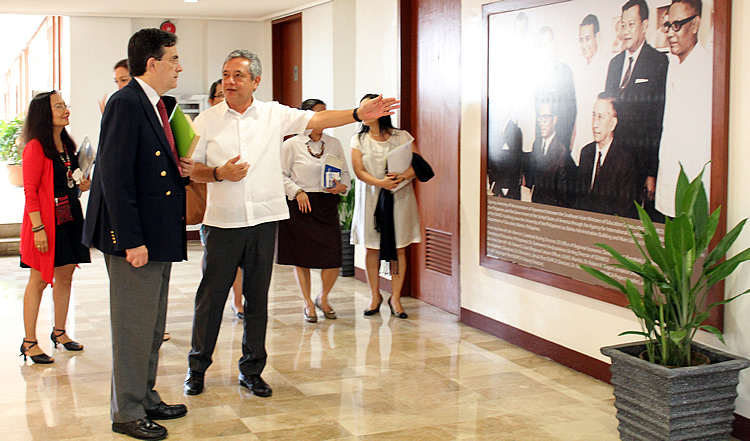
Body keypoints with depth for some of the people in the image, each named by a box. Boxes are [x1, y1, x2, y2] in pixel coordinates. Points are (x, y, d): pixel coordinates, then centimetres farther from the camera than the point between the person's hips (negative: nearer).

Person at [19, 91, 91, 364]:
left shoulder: (67, 145, 13)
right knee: (40, 279, -3)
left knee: (65, 275, 12)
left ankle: (59, 331, 26)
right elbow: (30, 191, -16)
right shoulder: (36, 147, -12)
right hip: (46, 219, -8)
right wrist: (38, 228, -21)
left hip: (70, 216, 8)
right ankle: (29, 342, 4)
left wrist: (81, 186, 5)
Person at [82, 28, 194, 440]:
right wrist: (132, 240, -22)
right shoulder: (125, 103, -16)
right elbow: (115, 176, -20)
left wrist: (182, 168, 2)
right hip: (135, 237, -10)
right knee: (133, 328, 1)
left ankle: (146, 399, 31)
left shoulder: (162, 105, 13)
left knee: (152, 327, 18)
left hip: (160, 236, 10)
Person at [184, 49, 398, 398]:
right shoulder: (207, 121, 3)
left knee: (257, 298, 8)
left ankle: (251, 370, 20)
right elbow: (191, 169, 4)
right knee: (211, 296, 4)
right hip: (222, 222, -1)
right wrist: (219, 174, -14)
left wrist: (360, 113, -13)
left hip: (264, 219, 1)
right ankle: (197, 367, 20)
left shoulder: (274, 114, 5)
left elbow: (316, 119, -2)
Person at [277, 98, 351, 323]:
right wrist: (297, 191, -11)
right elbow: (281, 174, 1)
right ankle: (308, 303, 22)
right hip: (300, 206, -2)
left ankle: (323, 298, 23)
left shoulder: (334, 144, 11)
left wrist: (342, 187, -6)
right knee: (301, 257, 5)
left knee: (333, 258, -4)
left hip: (327, 205, 2)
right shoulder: (292, 144, 0)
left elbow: (345, 173, 14)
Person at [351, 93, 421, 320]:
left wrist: (404, 176, -21)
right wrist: (380, 182, -21)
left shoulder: (402, 137, 4)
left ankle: (395, 298, 10)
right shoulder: (359, 140, 6)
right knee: (372, 247, 3)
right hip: (371, 198, 1)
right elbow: (359, 171, -3)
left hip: (399, 198, -1)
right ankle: (375, 296, 18)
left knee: (398, 248, 0)